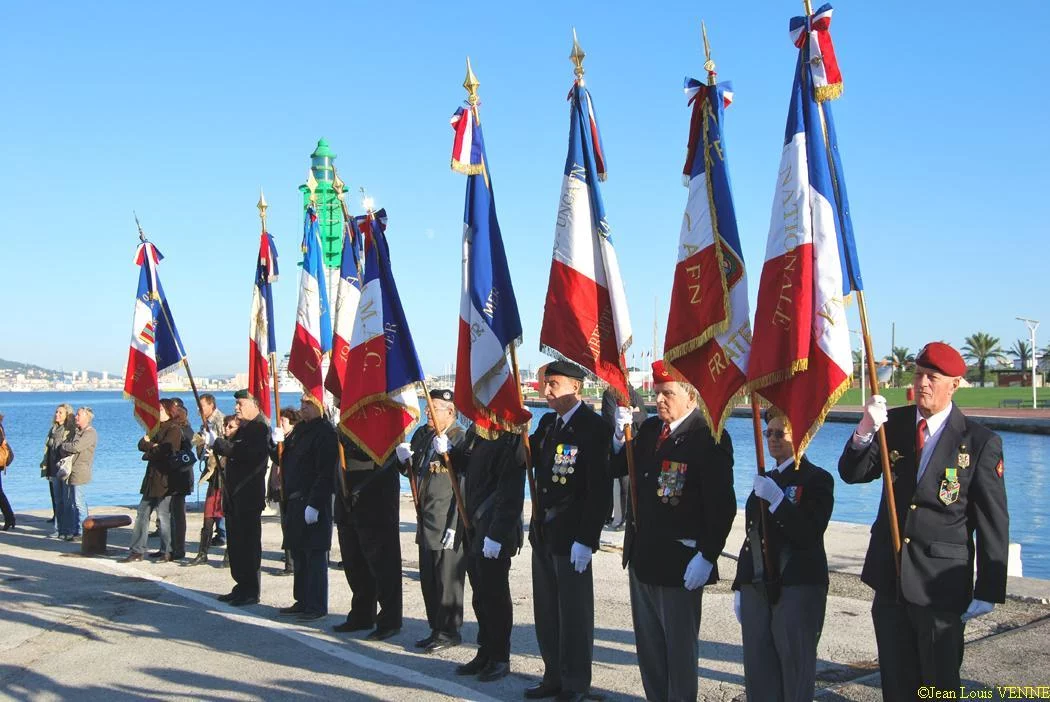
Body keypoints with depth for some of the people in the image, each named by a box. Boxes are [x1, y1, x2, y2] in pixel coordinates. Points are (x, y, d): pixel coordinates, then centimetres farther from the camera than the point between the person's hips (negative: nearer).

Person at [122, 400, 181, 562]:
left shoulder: (174, 430, -8)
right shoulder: (156, 428, 20)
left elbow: (162, 451, -18)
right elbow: (141, 444, 8)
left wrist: (147, 454, -2)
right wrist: (153, 445, -10)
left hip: (165, 479, -9)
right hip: (152, 477, 9)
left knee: (163, 515, -4)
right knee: (142, 513, 7)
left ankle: (167, 552, 5)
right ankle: (137, 551, 10)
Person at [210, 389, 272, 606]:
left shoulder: (260, 429, -13)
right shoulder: (243, 429, 18)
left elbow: (243, 453, -26)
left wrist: (217, 442, -24)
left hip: (249, 496, -10)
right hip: (235, 495, 10)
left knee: (249, 543, -4)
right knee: (236, 544, 13)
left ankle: (251, 592, 2)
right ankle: (242, 586, 22)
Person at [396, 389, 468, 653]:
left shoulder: (460, 439, -13)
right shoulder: (421, 435, 10)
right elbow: (413, 472, 23)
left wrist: (455, 526, -18)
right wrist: (405, 460, 0)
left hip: (447, 522, -8)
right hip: (426, 521, 8)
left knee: (447, 579, 1)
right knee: (428, 579, 13)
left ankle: (449, 631, 12)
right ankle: (436, 629, 24)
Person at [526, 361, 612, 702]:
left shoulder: (594, 428, -16)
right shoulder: (547, 423, 10)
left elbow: (600, 490, -19)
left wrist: (586, 539, -22)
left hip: (572, 536, -8)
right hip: (543, 531, 8)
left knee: (574, 613, 5)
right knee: (546, 610, 17)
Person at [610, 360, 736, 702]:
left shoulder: (710, 437, -15)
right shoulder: (649, 429, 8)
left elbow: (722, 504, -17)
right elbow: (620, 468, 14)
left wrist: (707, 556, -20)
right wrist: (622, 433, -4)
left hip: (681, 561, -7)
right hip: (642, 554, 7)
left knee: (679, 645, 7)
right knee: (648, 641, 18)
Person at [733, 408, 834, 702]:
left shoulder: (817, 479, -4)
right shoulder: (764, 480, 16)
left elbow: (810, 533, -17)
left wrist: (777, 499, -23)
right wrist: (740, 587, 17)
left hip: (799, 588, -6)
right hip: (757, 587, 6)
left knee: (795, 667, -1)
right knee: (758, 672, 8)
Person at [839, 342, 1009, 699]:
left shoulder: (981, 442, -9)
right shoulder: (893, 422, 2)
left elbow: (993, 521, -8)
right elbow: (851, 474, -2)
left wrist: (988, 591, -8)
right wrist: (864, 432, -22)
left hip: (940, 581, -4)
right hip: (889, 575, 4)